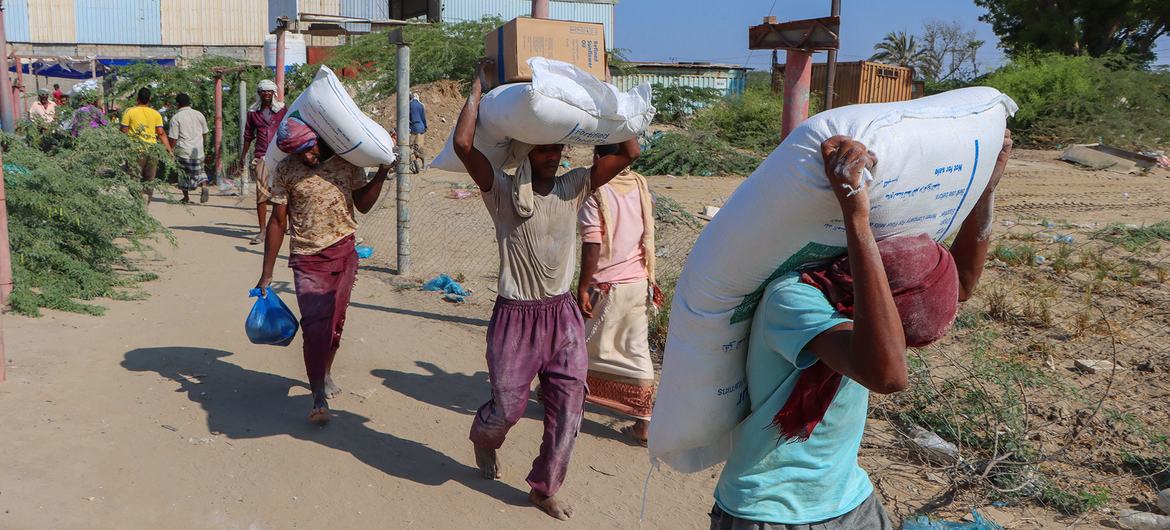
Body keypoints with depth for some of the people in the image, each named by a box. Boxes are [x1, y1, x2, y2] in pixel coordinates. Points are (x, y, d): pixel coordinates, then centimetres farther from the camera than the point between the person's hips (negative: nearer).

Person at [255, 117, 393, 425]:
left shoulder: (347, 161, 0)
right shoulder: (285, 171, -5)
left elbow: (363, 205, 7)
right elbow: (278, 221, -1)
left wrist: (382, 172, -5)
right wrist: (266, 273, 0)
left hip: (344, 253, 2)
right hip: (307, 258, -2)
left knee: (335, 321, 10)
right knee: (314, 324, -12)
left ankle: (325, 373, 34)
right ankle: (319, 397, -6)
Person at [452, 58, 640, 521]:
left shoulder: (573, 187, 2)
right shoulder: (502, 191, -8)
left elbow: (629, 152, -4)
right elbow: (463, 144, -23)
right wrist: (479, 86, -13)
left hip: (563, 314, 4)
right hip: (516, 315, -4)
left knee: (567, 408, 6)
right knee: (508, 406, 10)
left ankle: (544, 488, 27)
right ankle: (483, 438, 47)